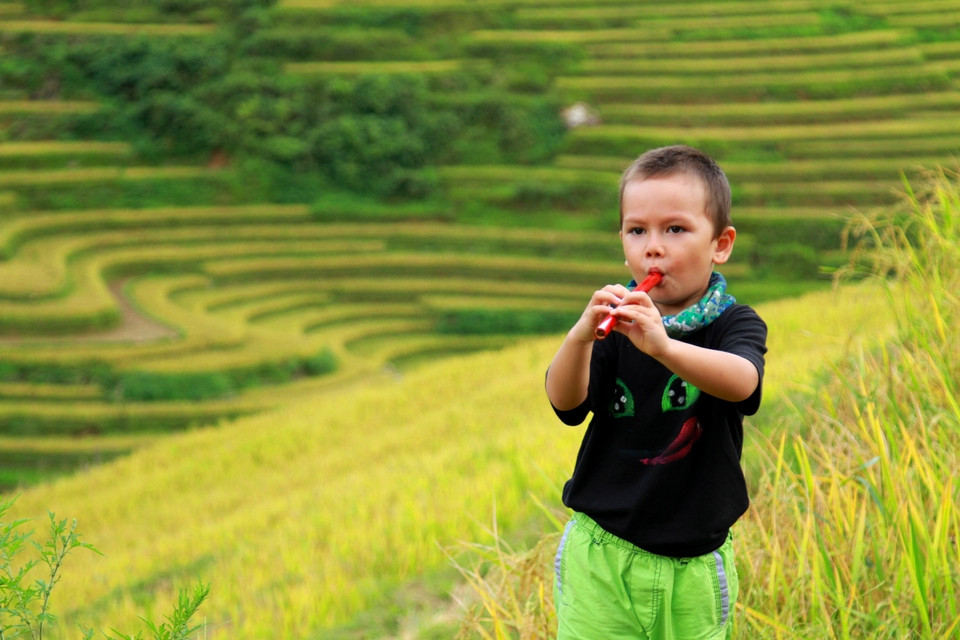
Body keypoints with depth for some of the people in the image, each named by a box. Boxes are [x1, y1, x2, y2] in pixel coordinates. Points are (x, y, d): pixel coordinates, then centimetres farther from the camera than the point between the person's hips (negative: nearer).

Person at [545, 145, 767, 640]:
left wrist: (662, 346, -47)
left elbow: (742, 382, -29)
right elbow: (566, 404, -13)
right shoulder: (615, 324, -2)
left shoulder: (735, 325, -6)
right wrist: (580, 338, -34)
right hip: (602, 555, 1)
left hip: (693, 564, -1)